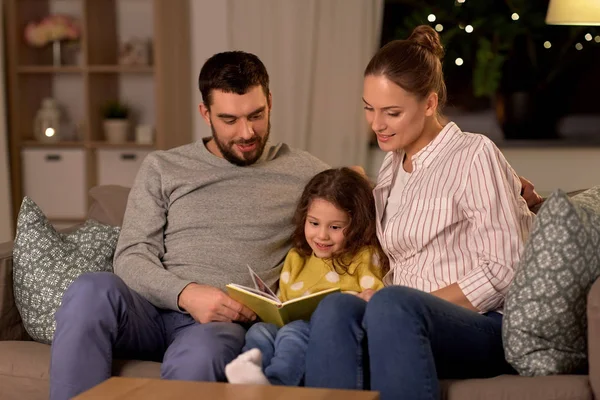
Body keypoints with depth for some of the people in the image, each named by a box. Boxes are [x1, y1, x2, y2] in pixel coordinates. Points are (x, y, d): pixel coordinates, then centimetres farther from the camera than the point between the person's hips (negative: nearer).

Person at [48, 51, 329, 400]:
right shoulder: (162, 168, 16)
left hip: (226, 321, -2)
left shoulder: (302, 172, 15)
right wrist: (186, 293, -14)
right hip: (154, 309, 2)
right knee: (91, 291, -33)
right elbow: (131, 257, 7)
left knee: (199, 355, -40)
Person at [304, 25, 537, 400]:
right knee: (337, 308, -30)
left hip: (488, 327, -5)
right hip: (401, 323, 5)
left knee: (393, 305, -38)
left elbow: (503, 271, -8)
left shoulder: (475, 155, 0)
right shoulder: (392, 167, 21)